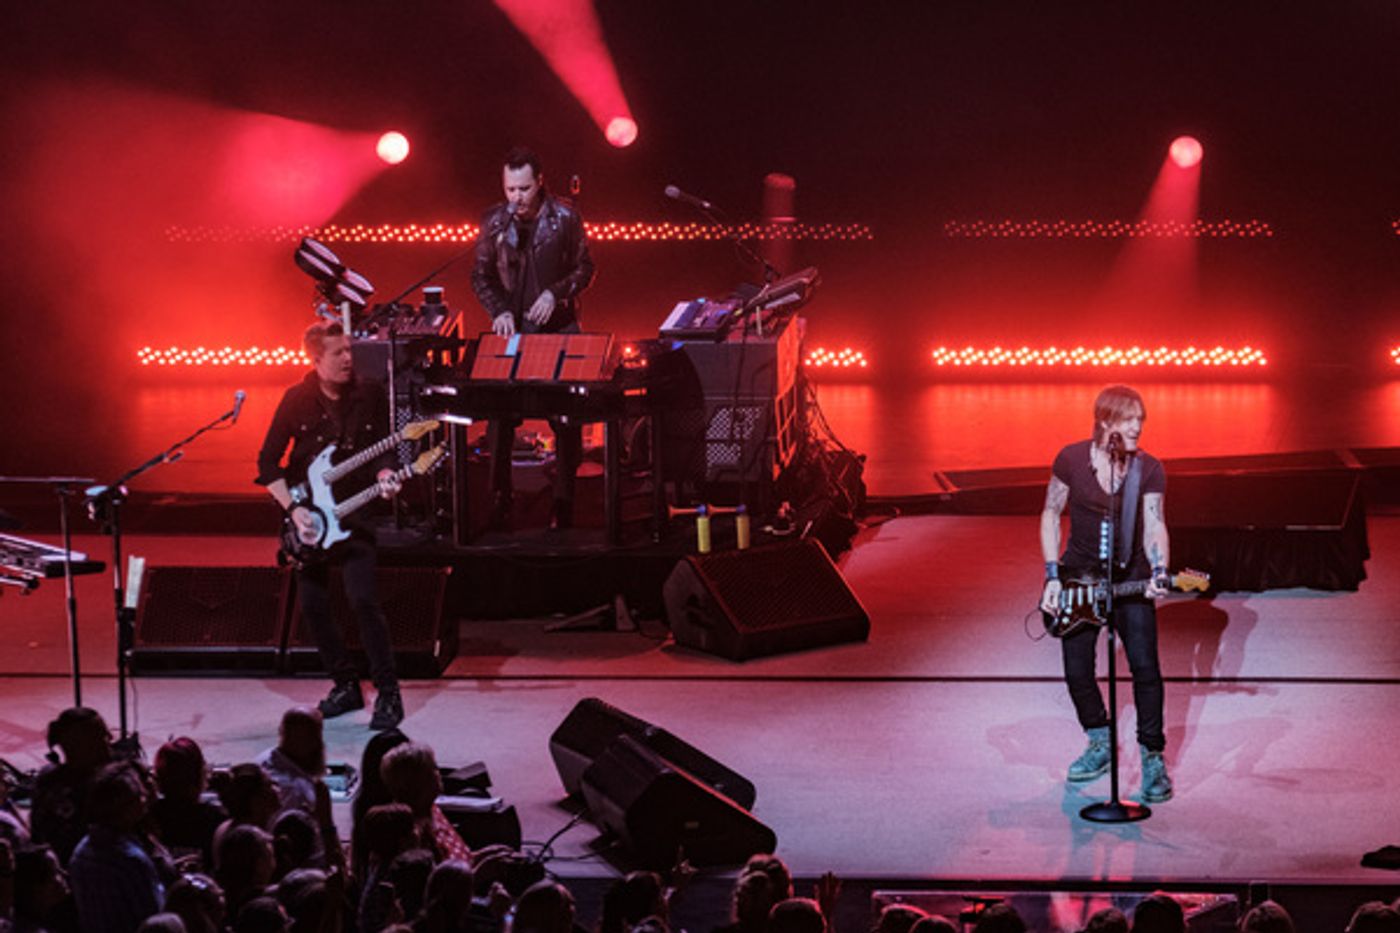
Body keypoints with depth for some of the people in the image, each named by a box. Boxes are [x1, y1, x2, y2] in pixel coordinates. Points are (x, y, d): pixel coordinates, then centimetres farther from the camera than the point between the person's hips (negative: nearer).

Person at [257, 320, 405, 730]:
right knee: (313, 606, 3)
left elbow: (383, 450, 4)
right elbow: (267, 463, 1)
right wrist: (292, 508, -9)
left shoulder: (370, 395, -2)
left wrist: (384, 475, -18)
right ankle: (346, 687, 20)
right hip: (307, 516, 2)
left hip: (353, 512, -2)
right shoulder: (297, 400, -2)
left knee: (363, 600, -14)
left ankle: (388, 694, -5)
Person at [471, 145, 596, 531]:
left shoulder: (565, 217, -4)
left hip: (558, 329, -1)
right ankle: (499, 502, 6)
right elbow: (481, 275, 6)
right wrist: (499, 311, -10)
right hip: (511, 330, 1)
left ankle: (563, 504, 11)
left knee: (566, 420, 1)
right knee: (501, 420, -2)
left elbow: (584, 268, 3)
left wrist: (555, 293, -14)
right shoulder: (494, 221, 0)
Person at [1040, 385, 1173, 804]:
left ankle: (1153, 756, 2)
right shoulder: (1072, 459, -7)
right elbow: (1051, 515, 1)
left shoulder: (1149, 469, -8)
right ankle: (1100, 743, 29)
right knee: (1076, 671, 5)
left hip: (1130, 577, -1)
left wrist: (1158, 572, -34)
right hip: (1078, 577, 1)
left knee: (1145, 667, -11)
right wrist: (1053, 576, -6)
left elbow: (1154, 525, -16)